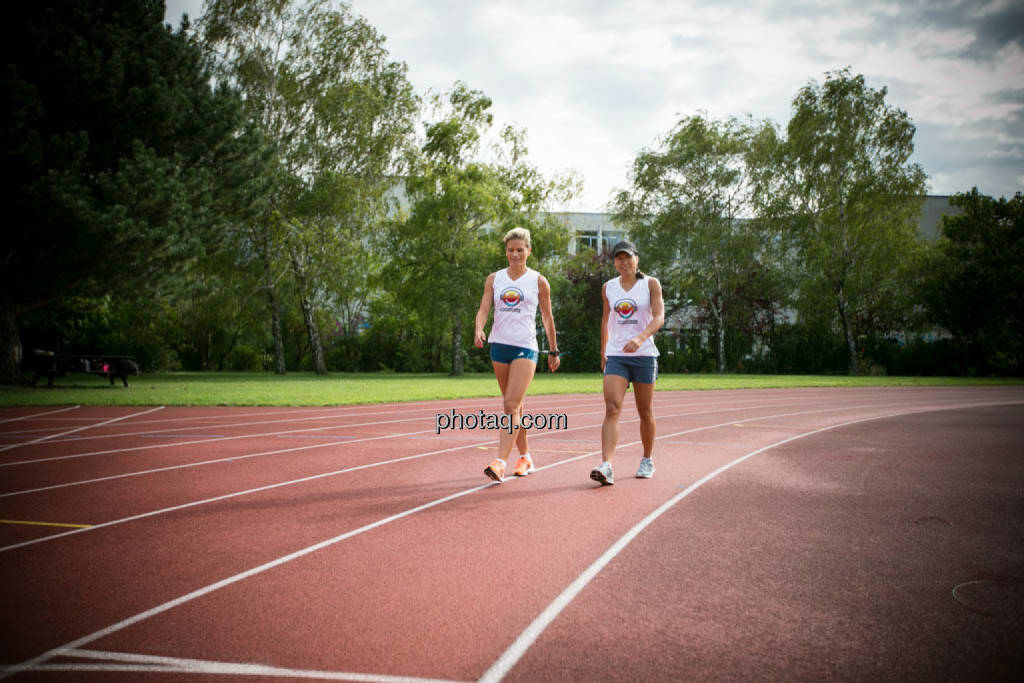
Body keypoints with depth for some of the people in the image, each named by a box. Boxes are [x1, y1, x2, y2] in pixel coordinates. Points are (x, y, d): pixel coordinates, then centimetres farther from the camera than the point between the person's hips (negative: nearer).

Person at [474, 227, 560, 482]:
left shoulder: (538, 281, 3)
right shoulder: (494, 279, 9)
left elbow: (547, 318, 9)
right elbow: (483, 309, 0)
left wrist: (553, 351, 12)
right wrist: (478, 330, -20)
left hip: (526, 347, -4)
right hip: (499, 344, 4)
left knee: (512, 406, -15)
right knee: (513, 406, 12)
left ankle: (500, 462, -22)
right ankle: (525, 457, 25)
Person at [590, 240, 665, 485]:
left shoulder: (651, 284, -1)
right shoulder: (608, 287, 8)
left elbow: (659, 317, -11)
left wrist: (640, 338, -28)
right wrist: (603, 352, 22)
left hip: (644, 355, -1)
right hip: (615, 356, 1)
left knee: (645, 412, 9)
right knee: (612, 409, -15)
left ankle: (647, 461, 29)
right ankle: (606, 467, -24)